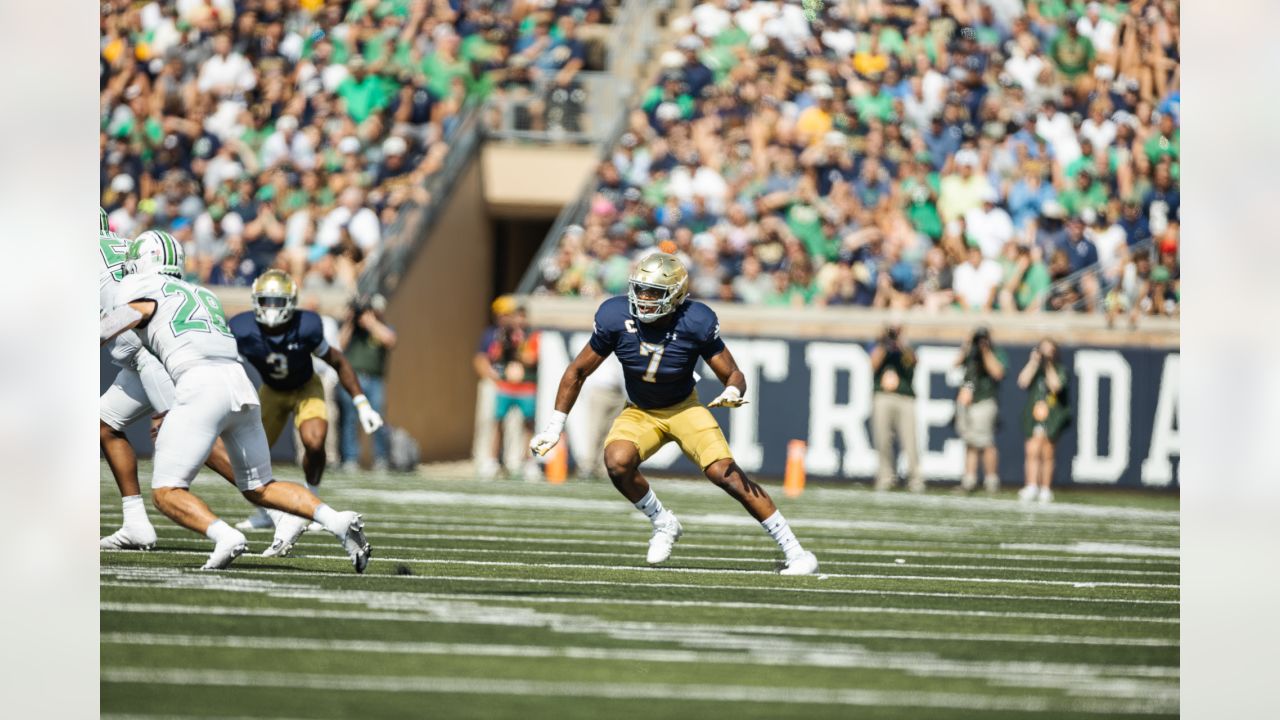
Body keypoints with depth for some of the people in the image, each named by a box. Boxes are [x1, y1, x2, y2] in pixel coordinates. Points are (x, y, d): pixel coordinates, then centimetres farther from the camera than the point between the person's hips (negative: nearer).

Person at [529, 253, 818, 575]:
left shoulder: (696, 324, -23)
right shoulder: (616, 319, -20)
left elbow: (733, 374, -14)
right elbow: (578, 372, -7)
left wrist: (733, 392, -40)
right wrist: (554, 425, -7)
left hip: (684, 409, -2)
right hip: (639, 412, 2)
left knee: (726, 474, -19)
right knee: (617, 462, -28)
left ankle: (795, 551, -10)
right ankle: (664, 525, 1)